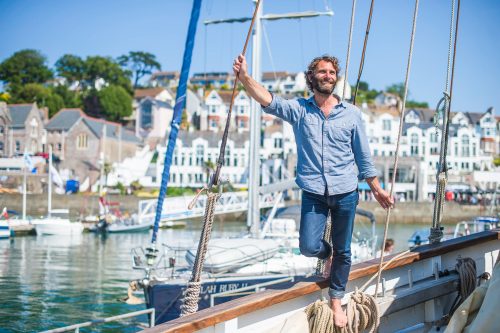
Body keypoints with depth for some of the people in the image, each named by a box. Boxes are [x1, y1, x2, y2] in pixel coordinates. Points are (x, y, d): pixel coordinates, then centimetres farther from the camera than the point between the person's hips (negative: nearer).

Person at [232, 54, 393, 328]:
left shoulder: (351, 113, 4)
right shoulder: (299, 109, 0)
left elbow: (363, 156, 11)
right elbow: (268, 100, -18)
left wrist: (377, 189, 13)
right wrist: (244, 78, -35)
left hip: (345, 193, 1)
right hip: (313, 194, -1)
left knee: (343, 251, 8)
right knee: (309, 247, -7)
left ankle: (336, 301, 28)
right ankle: (326, 254, 31)